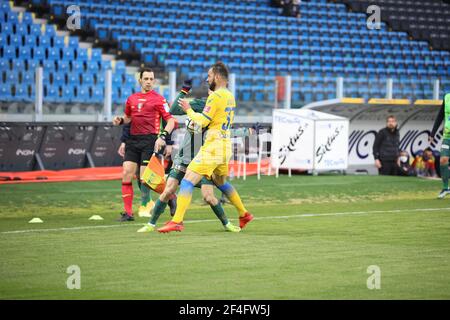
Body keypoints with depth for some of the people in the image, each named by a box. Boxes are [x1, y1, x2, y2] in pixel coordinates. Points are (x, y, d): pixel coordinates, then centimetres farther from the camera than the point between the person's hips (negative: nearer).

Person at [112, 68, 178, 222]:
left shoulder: (158, 99, -1)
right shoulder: (132, 98, 15)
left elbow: (171, 120, -5)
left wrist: (163, 136, -18)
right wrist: (120, 120, 7)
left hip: (150, 140, -5)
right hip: (133, 140, 5)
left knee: (144, 177, -10)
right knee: (126, 174, -3)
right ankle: (128, 212, 0)